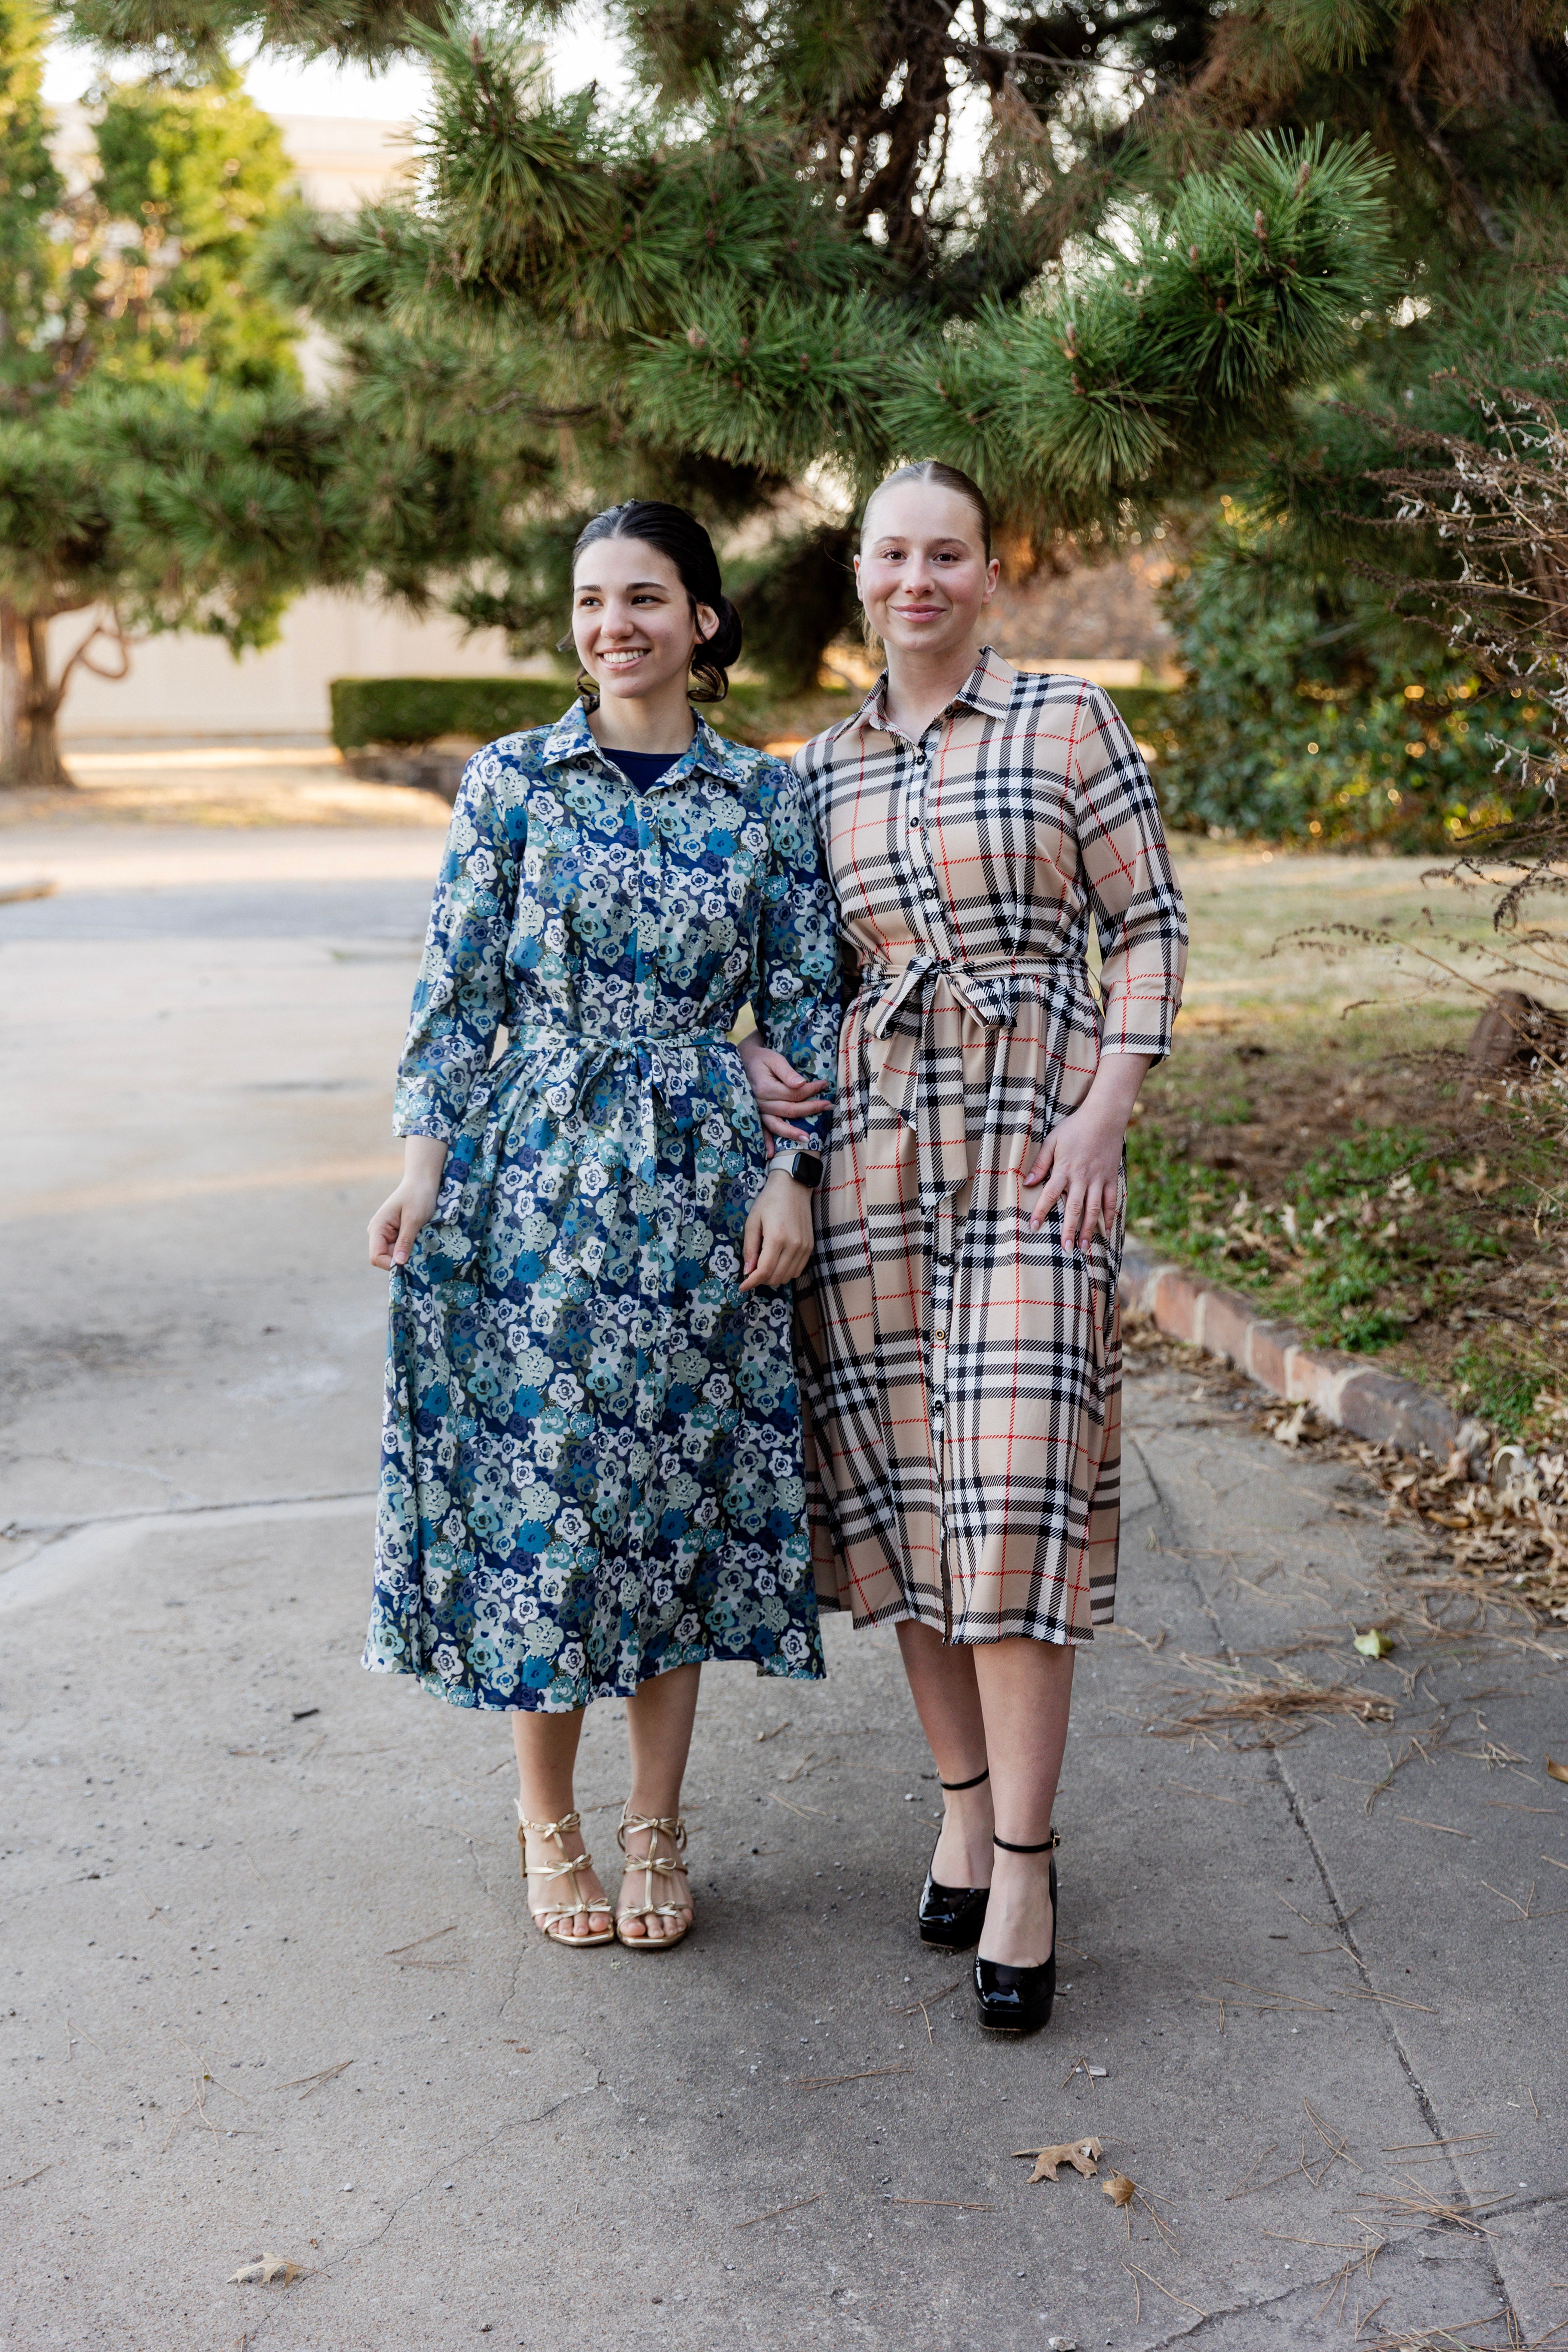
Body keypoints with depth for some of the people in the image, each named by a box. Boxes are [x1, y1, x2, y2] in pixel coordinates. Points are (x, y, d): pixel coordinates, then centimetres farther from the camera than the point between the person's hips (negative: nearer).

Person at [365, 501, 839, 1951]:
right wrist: (424, 1164, -7)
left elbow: (805, 1009, 5)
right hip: (534, 1173, -1)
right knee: (539, 1478, 2)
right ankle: (548, 1825, 20)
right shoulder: (513, 781, 2)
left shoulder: (768, 798, 4)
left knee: (680, 1487, 6)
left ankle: (656, 1828, 21)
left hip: (701, 1180, 1)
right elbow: (456, 993, 2)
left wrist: (793, 1177, -4)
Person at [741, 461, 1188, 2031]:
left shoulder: (1068, 722, 1)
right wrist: (756, 1055, 4)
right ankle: (963, 1802, 23)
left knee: (1015, 1490, -8)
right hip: (867, 1141, 4)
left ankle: (1024, 1868, 0)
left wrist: (1104, 1112, -10)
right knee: (898, 1484, 6)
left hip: (1030, 1140, -4)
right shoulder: (820, 769, 12)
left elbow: (1149, 927, 1)